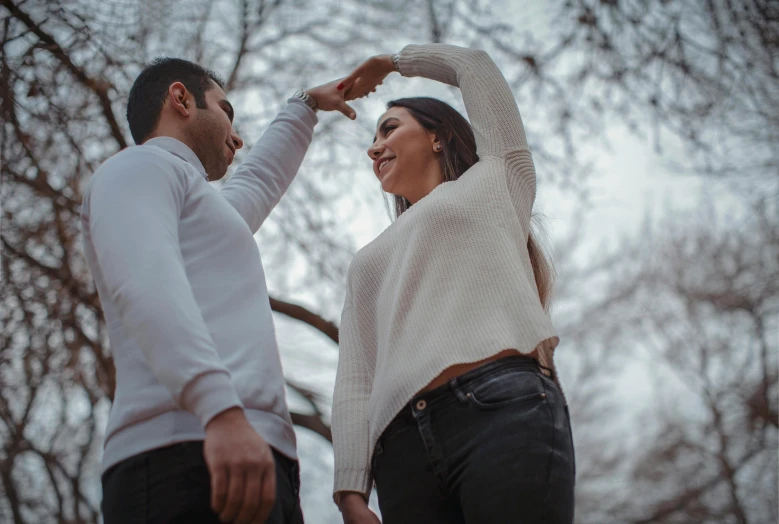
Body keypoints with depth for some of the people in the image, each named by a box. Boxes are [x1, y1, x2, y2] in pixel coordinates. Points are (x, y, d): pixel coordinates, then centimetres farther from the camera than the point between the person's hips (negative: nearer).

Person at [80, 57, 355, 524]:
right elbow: (144, 284, -13)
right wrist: (222, 411, -27)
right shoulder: (137, 166, 8)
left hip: (253, 457, 9)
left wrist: (306, 106, 73)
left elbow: (262, 179, 61)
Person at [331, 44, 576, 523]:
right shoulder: (369, 264, 32)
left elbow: (473, 64, 28)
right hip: (404, 448, 4)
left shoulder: (496, 179, 25)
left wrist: (391, 62, 46)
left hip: (504, 411, -4)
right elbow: (354, 384, 19)